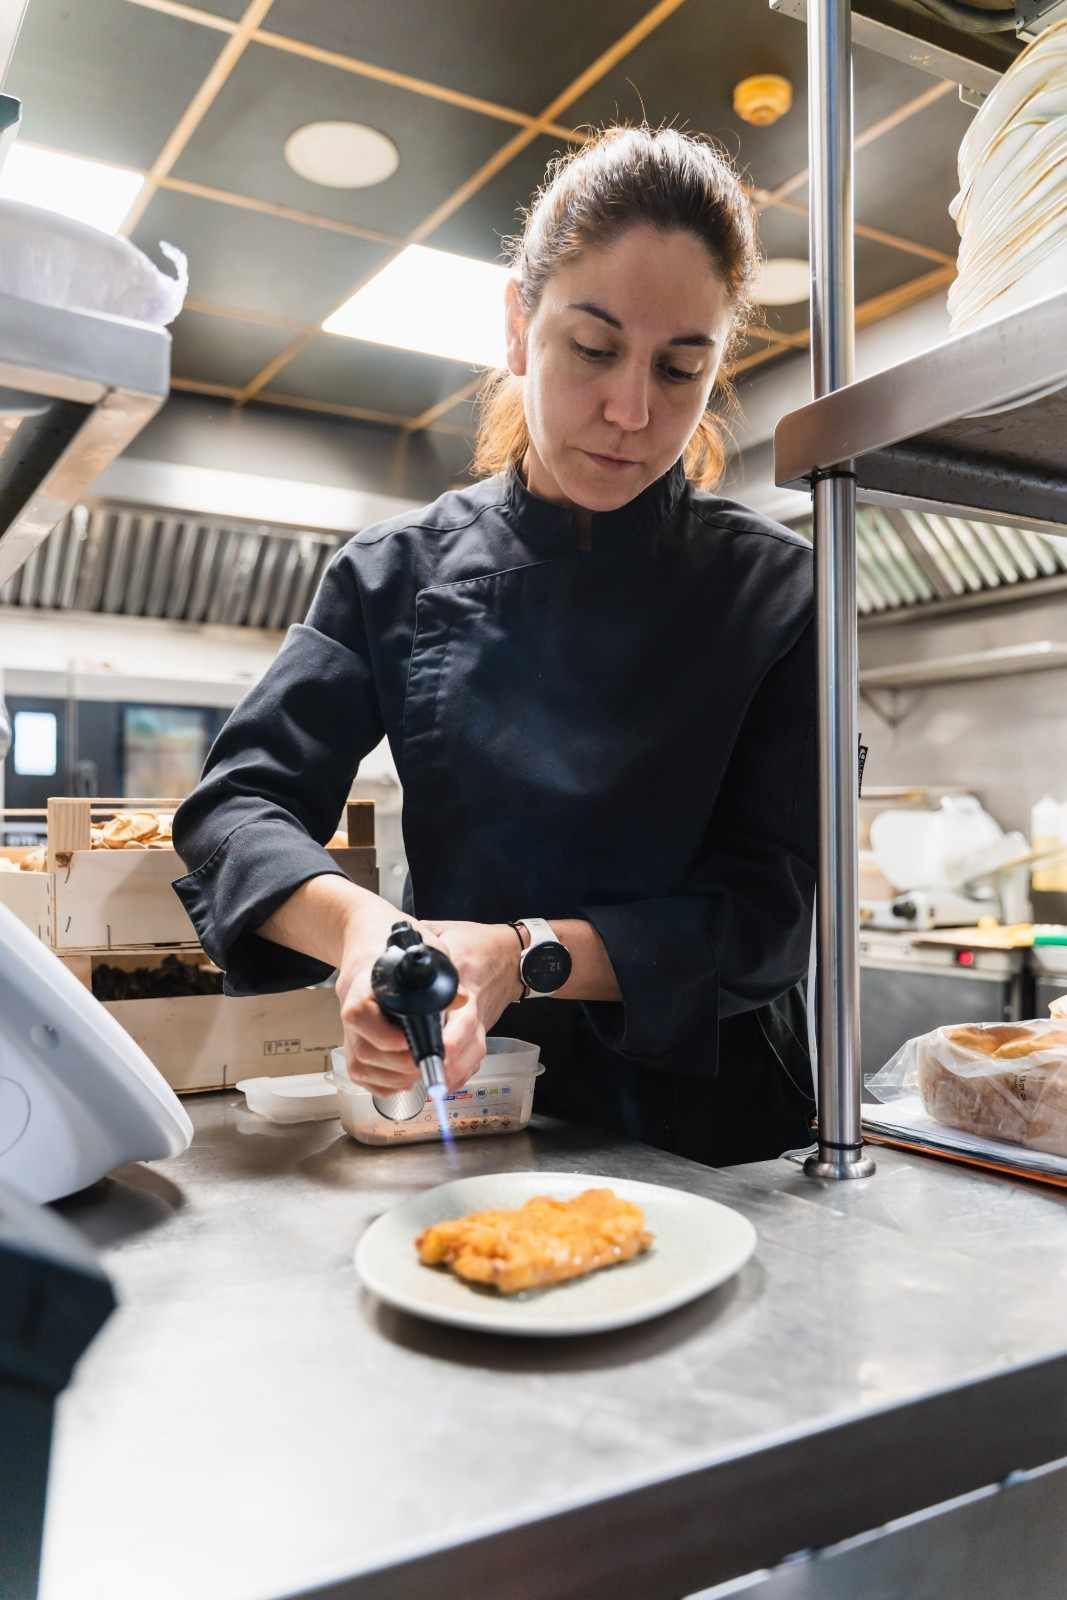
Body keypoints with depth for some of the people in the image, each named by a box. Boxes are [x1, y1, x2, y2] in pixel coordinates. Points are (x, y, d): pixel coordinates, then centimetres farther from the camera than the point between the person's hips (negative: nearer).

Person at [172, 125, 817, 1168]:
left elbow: (774, 905, -6)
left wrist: (528, 957, -21)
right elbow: (236, 805, -2)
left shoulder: (776, 592, -3)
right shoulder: (400, 572, 1)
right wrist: (360, 923, -24)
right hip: (462, 1119, 1)